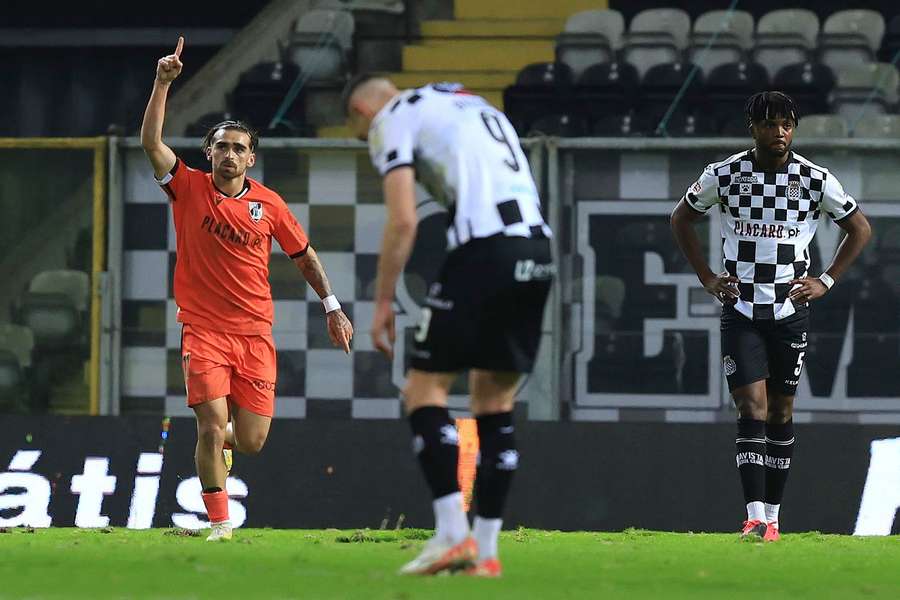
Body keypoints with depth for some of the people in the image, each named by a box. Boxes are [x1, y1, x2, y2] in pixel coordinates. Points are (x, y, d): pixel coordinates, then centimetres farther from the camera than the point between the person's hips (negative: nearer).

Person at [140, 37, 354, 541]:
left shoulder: (269, 204, 3)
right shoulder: (190, 188, -1)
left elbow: (304, 255, 14)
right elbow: (152, 141, -13)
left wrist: (333, 308, 10)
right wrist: (163, 83, -22)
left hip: (255, 332, 2)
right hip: (204, 329, -2)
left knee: (251, 440, 0)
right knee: (211, 428, -15)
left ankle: (222, 440, 38)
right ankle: (220, 524, -2)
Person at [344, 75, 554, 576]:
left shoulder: (392, 119, 7)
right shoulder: (477, 106, 31)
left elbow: (403, 221, -4)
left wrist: (384, 302, 1)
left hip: (484, 250, -7)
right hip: (537, 249, 7)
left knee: (425, 388, 2)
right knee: (495, 399, 13)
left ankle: (452, 535, -9)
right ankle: (486, 550, 11)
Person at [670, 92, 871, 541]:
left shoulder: (816, 180, -3)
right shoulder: (724, 175, -4)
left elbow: (860, 229, 10)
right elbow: (681, 219, 13)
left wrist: (826, 282, 2)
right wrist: (706, 278, 6)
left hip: (791, 310, 1)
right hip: (740, 311, -1)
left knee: (781, 411, 7)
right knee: (752, 408, -13)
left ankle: (772, 516, 15)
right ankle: (754, 517, -20)